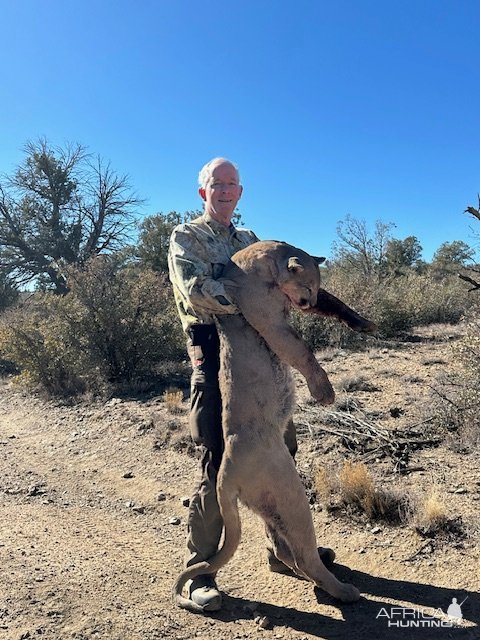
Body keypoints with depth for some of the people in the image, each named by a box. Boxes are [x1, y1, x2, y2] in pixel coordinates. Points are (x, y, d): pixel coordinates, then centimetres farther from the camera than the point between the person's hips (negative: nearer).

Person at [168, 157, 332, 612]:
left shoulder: (248, 239, 21)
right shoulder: (185, 237, 1)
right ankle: (200, 571, 12)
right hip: (215, 357, -7)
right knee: (217, 466, -5)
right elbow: (196, 289, -17)